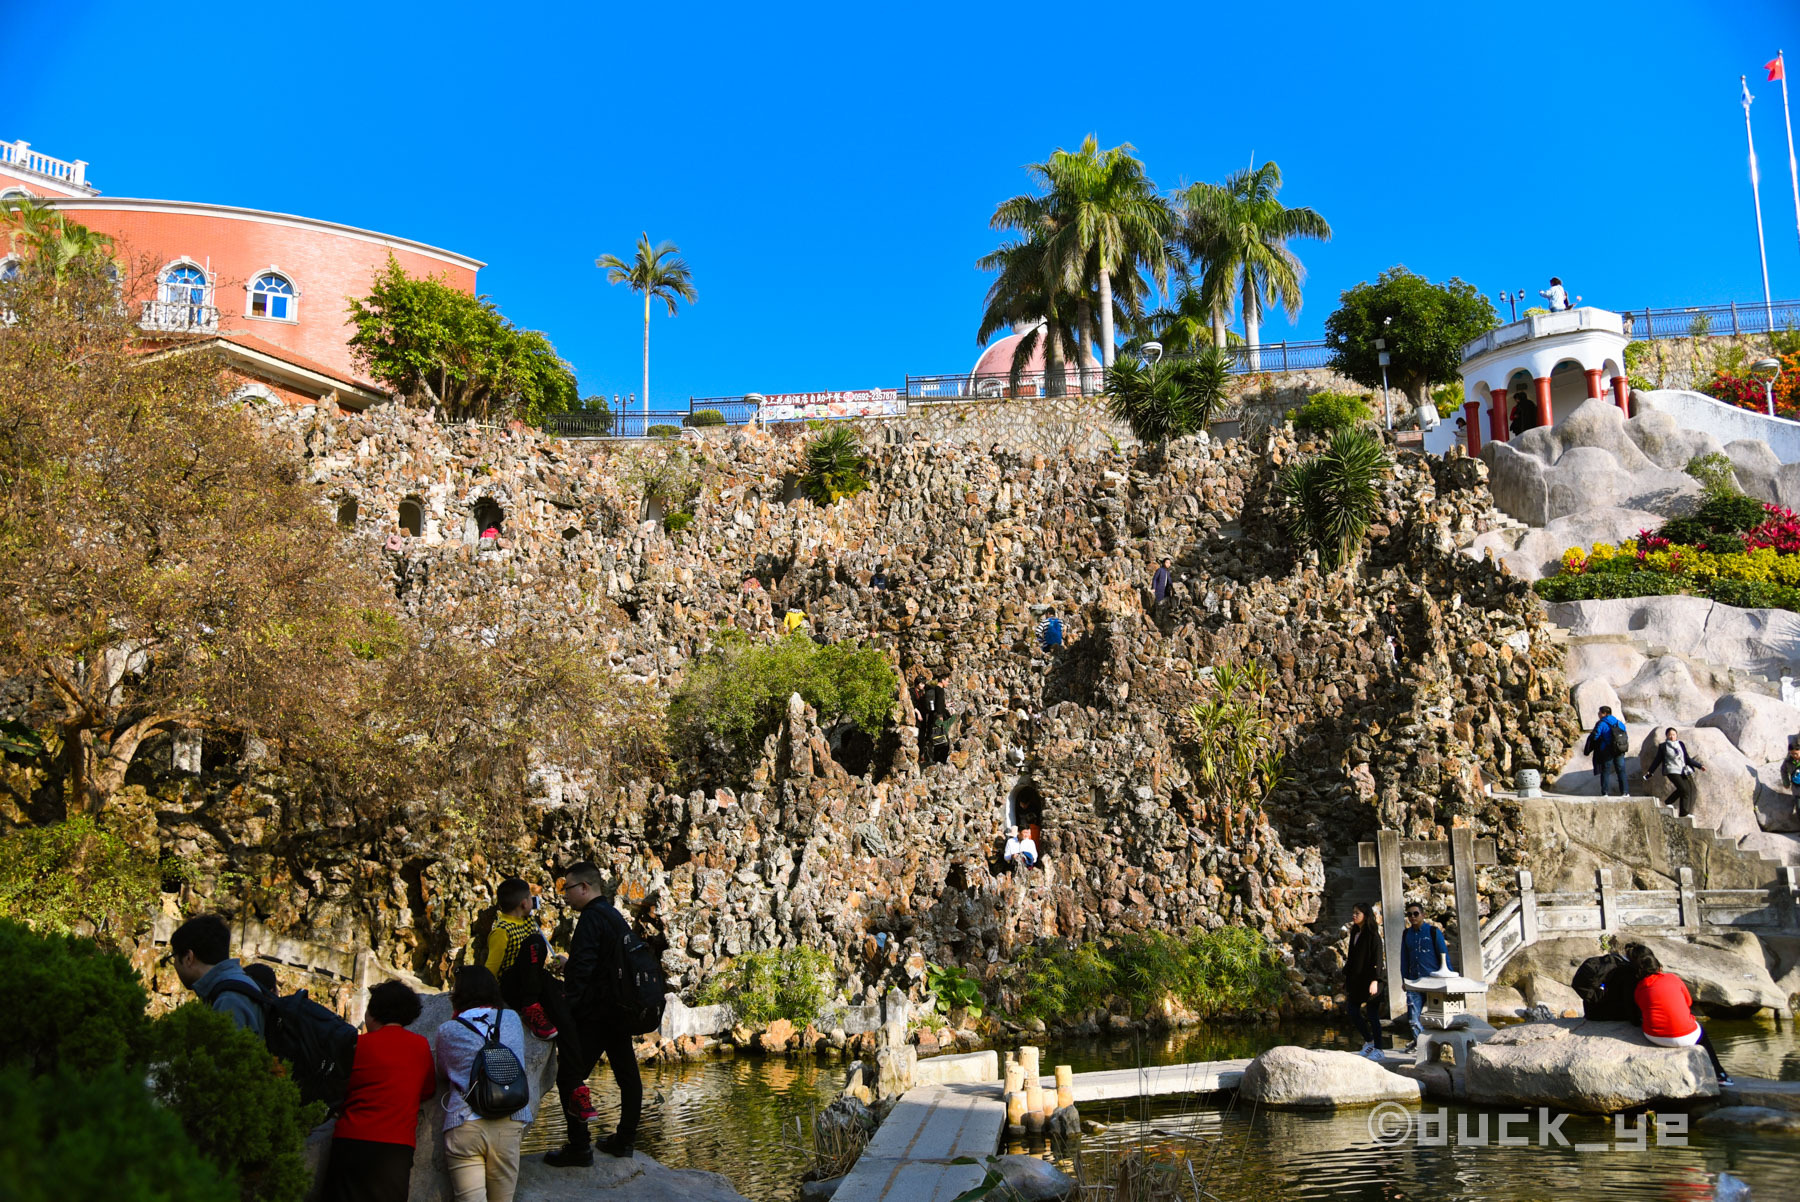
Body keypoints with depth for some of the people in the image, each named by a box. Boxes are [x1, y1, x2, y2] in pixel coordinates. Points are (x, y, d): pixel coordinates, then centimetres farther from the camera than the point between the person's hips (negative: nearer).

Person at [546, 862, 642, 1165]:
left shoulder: (591, 917, -14)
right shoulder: (615, 916, 15)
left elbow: (582, 967, -23)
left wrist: (567, 1004, -21)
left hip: (593, 1013, -10)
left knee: (570, 1077, -5)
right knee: (627, 1075, 13)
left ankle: (579, 1147, -5)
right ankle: (624, 1140, 22)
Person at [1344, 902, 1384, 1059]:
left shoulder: (1372, 935, -10)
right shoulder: (1355, 933, 12)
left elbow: (1377, 959, -15)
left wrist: (1374, 981, -21)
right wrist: (1347, 978, 17)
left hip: (1369, 980, -8)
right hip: (1356, 980, 8)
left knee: (1372, 1015, -1)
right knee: (1352, 1011, 7)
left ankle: (1378, 1049, 9)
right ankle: (1368, 1041, 24)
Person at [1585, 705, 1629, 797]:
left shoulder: (1601, 724, -9)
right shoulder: (1620, 723, 9)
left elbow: (1594, 737, -14)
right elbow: (1626, 737, 13)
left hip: (1607, 752, -5)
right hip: (1620, 751, 5)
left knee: (1605, 772, 4)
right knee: (1621, 771, 11)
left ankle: (1605, 793, 2)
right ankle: (1625, 792, 8)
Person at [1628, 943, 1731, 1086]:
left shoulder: (1637, 990, -1)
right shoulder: (1672, 978, -3)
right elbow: (1689, 1002, 10)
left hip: (1653, 1037, 2)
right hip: (1684, 1037, -2)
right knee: (1701, 1032, 33)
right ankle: (1719, 1074, 39)